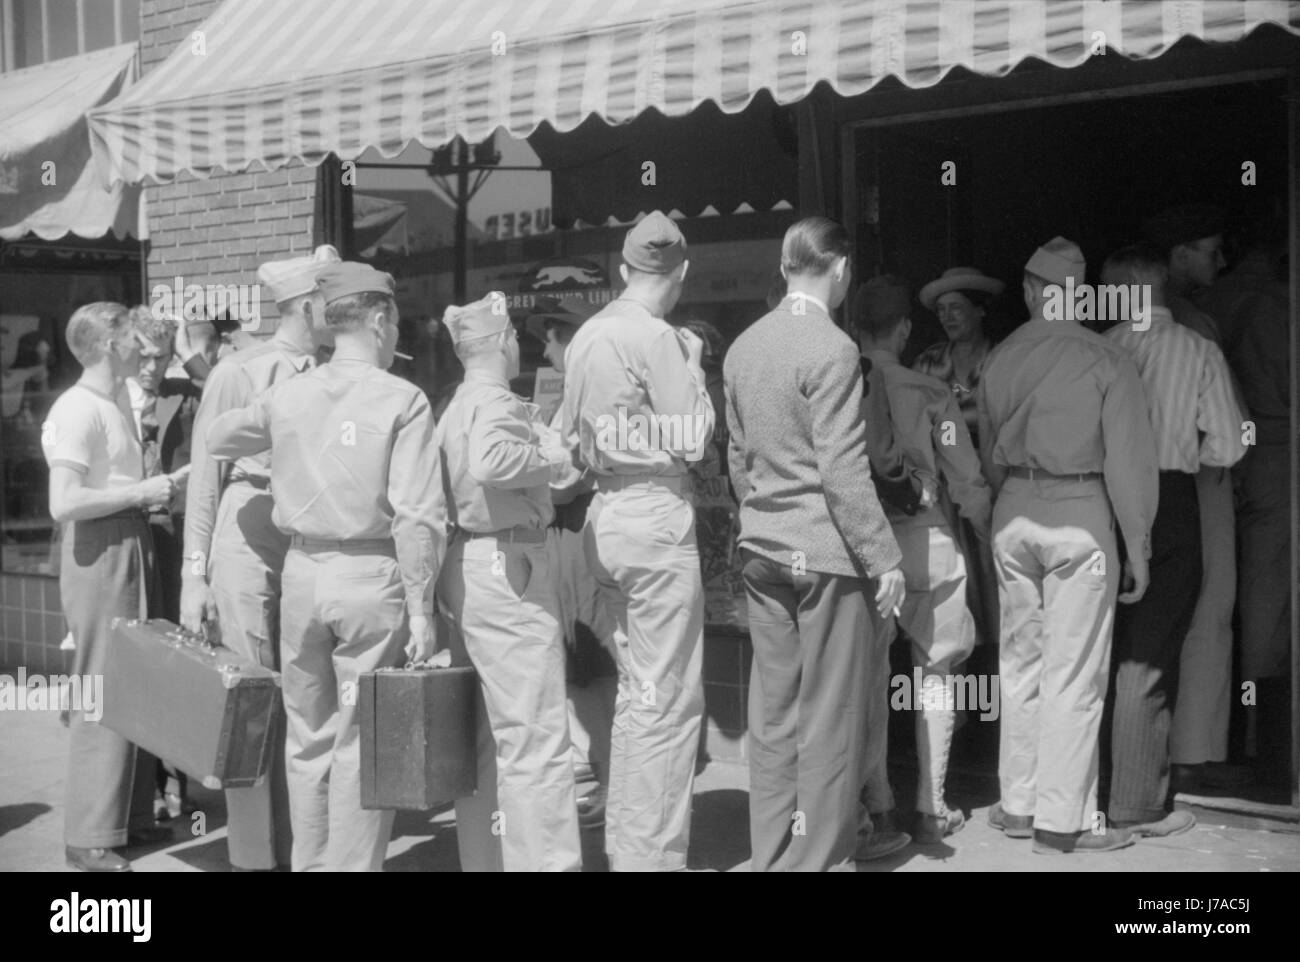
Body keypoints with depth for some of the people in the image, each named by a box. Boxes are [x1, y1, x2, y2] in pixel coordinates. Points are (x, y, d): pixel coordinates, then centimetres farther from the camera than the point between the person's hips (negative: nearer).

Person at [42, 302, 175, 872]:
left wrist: (155, 490, 10)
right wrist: (140, 493, -16)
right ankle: (89, 837, 2)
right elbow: (64, 503, -23)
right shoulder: (78, 409, -15)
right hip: (100, 553, -10)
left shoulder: (118, 402, 15)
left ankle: (131, 814, 24)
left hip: (133, 549, 10)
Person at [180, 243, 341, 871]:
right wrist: (194, 574, -4)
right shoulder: (239, 373, -3)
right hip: (247, 544, -3)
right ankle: (253, 856, 10)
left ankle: (300, 849, 16)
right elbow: (204, 478, -1)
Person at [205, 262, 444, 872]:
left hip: (302, 571, 4)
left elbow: (216, 438, 23)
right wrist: (420, 608, -10)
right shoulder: (402, 400, -8)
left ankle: (309, 864, 25)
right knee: (362, 742, 4)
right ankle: (353, 865, 8)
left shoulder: (286, 396, 4)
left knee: (309, 736, 16)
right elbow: (417, 516, -14)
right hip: (371, 577, -4)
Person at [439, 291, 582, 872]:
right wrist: (551, 459, -16)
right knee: (537, 737, -7)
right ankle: (546, 860, -5)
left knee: (484, 736, 17)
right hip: (507, 568, -10)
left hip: (465, 565, 10)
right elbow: (490, 462, -33)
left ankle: (483, 857, 25)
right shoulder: (497, 402, -13)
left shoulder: (457, 406, 16)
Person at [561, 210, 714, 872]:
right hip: (657, 514, -9)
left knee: (636, 690, 18)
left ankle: (622, 843, 26)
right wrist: (692, 361, 0)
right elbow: (692, 440, -10)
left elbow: (571, 435, 17)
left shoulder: (585, 336, 10)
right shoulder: (659, 338, -13)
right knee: (669, 699, -2)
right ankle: (653, 854, 2)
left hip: (605, 515, 9)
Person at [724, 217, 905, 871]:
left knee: (772, 712, 12)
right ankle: (819, 857, 9)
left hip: (762, 548, 7)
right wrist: (884, 559, -12)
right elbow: (843, 473, -17)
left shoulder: (743, 347, 8)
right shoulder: (832, 350, -15)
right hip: (826, 551, -7)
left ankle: (772, 854, 20)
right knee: (830, 716, 2)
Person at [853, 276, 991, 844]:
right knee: (934, 674, 12)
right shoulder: (929, 394, -7)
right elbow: (966, 483, -5)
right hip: (924, 539, -1)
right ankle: (931, 808, 14)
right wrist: (995, 537, 11)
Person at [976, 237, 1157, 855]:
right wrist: (1137, 547, -4)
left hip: (1012, 514, 5)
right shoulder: (1105, 361, -8)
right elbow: (1128, 460, -9)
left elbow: (988, 454, 9)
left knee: (1020, 663, 14)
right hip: (1078, 514, -5)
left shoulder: (999, 359, 5)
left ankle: (1019, 805, 21)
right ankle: (1061, 820, 4)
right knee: (1074, 674, 1)